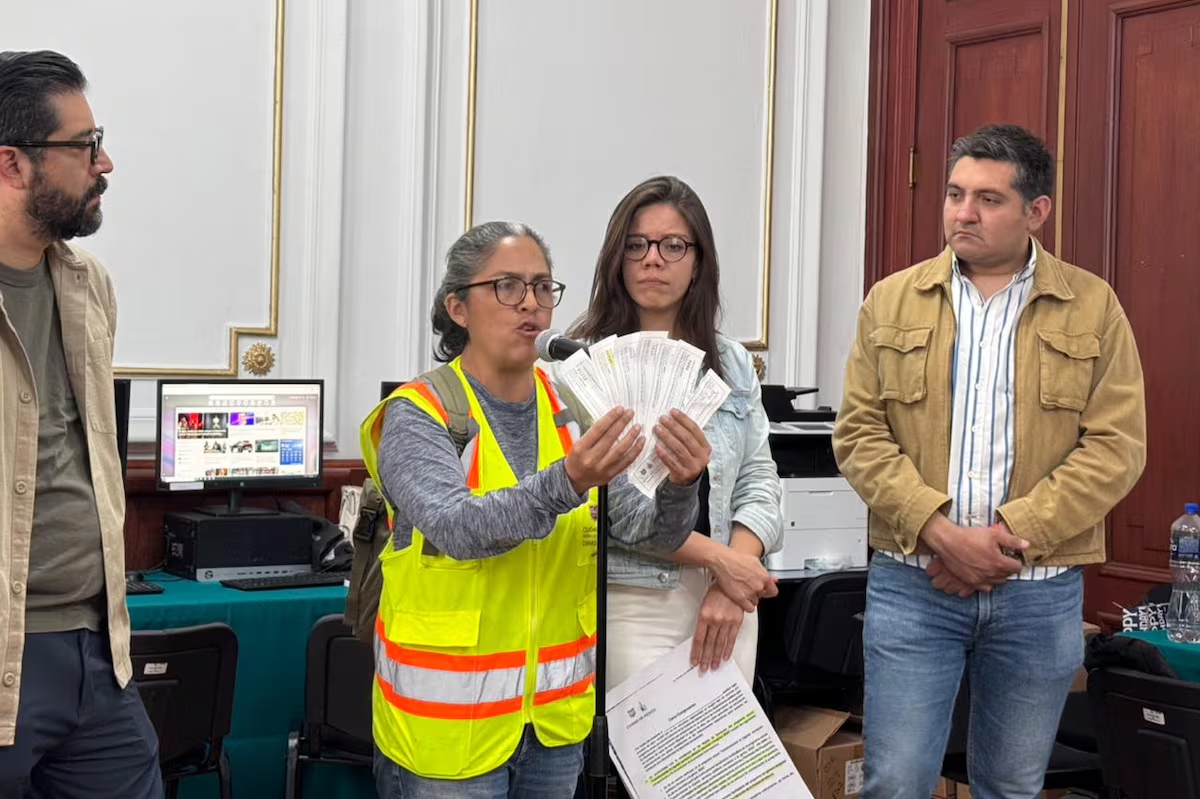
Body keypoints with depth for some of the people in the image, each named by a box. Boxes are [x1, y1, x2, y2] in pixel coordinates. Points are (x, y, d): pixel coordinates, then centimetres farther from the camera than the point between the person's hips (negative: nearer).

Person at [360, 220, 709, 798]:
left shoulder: (576, 413, 2)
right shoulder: (417, 415, -11)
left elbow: (653, 535, -5)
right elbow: (458, 528, -27)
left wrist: (678, 486, -27)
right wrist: (566, 482, -43)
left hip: (557, 714, 5)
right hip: (448, 720, -5)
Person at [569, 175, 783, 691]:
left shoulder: (733, 364, 12)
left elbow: (758, 480, 8)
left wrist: (731, 591, -7)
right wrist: (717, 557, -11)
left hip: (728, 600, 5)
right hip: (634, 605, -4)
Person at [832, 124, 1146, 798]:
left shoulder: (1094, 307, 2)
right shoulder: (892, 302, 5)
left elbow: (1116, 446, -5)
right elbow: (860, 434, -1)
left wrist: (1011, 533, -14)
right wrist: (939, 531, -14)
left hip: (1041, 591, 0)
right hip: (911, 583, 0)